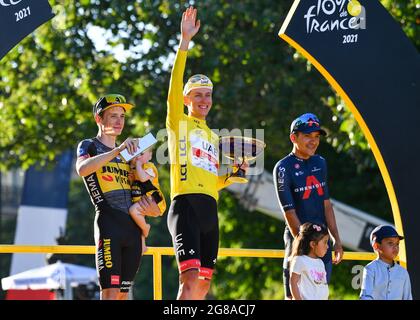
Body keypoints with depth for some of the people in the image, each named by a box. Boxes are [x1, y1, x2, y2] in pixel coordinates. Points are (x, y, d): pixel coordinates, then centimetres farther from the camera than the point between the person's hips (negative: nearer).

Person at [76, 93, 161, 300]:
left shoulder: (127, 154, 25)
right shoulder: (89, 146, 6)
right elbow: (82, 169, -19)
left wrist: (150, 208, 6)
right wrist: (118, 150, -25)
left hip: (133, 227, 7)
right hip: (108, 223, -7)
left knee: (123, 292, 4)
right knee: (110, 291, -15)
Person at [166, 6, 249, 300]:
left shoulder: (214, 138, 25)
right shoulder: (178, 123, 6)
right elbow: (175, 87, -11)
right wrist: (185, 42, -18)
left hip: (210, 209, 7)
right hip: (186, 206, -7)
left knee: (203, 285, 7)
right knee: (190, 279, -20)